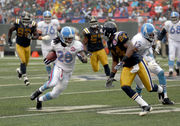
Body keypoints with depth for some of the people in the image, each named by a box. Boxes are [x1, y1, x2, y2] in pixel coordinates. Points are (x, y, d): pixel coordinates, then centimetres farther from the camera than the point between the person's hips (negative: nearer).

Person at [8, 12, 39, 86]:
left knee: (26, 63, 14)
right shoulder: (17, 24, -18)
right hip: (19, 46, -3)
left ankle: (19, 70, 45)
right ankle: (25, 77, -5)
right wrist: (9, 40, -4)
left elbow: (36, 35, -19)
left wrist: (32, 37, -40)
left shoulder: (32, 25, -17)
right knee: (23, 61, -15)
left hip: (27, 46, 3)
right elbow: (10, 30, 0)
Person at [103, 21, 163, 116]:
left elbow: (131, 47, -26)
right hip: (127, 67, 8)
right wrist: (112, 76, 17)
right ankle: (146, 107, -11)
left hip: (138, 62, -8)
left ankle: (161, 90, 35)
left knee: (150, 88, -2)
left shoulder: (120, 36, -14)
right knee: (125, 87, -16)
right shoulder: (111, 43, 13)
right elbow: (115, 61, 21)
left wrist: (123, 61, -32)